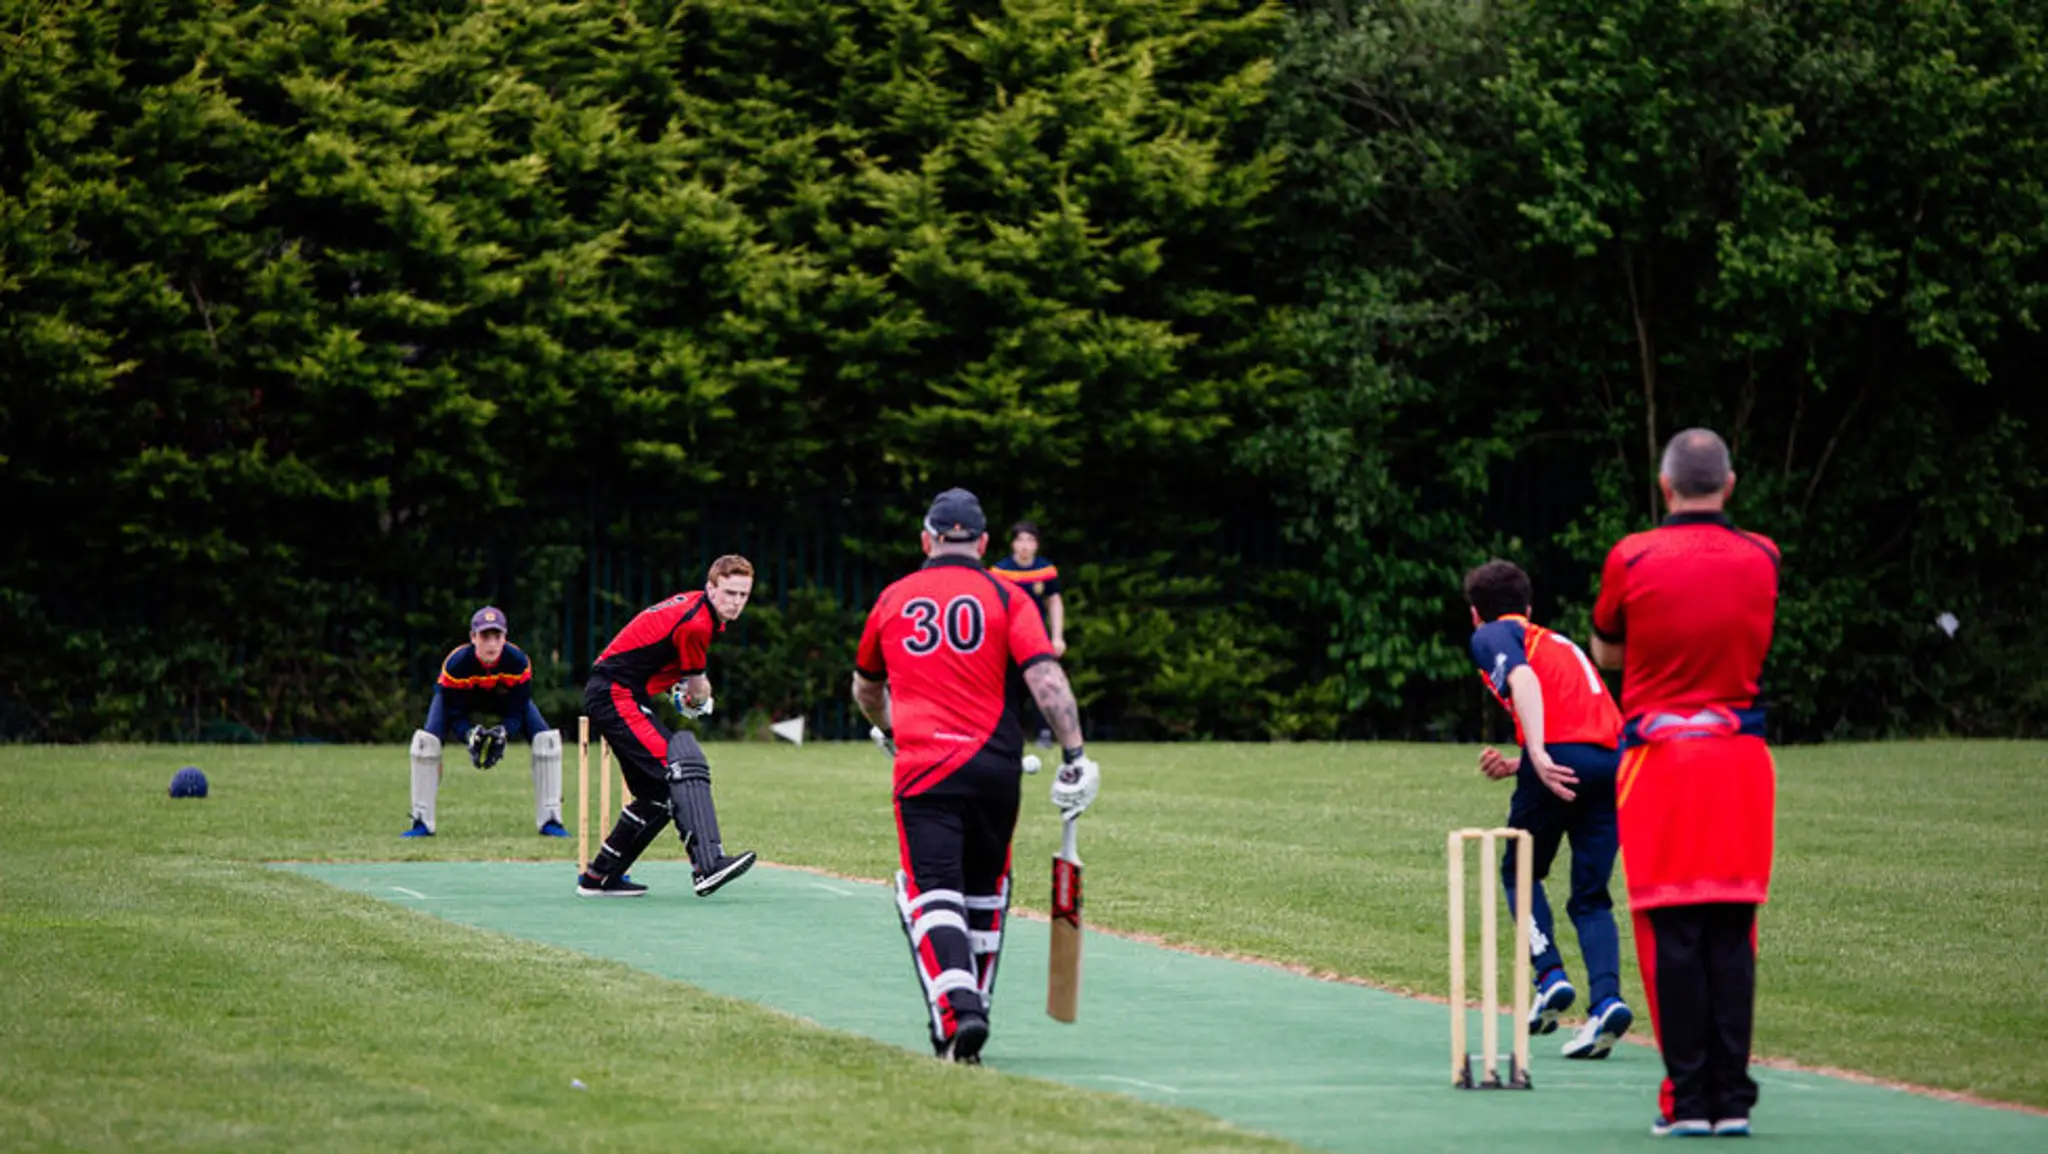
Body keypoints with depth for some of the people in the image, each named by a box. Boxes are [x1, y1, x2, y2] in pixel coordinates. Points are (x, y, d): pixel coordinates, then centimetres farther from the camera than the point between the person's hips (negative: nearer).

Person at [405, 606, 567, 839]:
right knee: (426, 740, -25)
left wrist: (503, 733, -45)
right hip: (463, 698, -1)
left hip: (505, 700, 1)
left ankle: (549, 820, -8)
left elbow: (517, 711, -24)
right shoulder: (456, 663, -36)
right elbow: (454, 713, -27)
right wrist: (469, 735, -48)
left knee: (547, 739, -18)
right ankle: (422, 823, -13)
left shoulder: (518, 661, -33)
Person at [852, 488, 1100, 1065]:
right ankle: (970, 1009, 26)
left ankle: (957, 1015, -27)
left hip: (922, 769, -1)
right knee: (984, 893, 17)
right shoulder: (1005, 597, 6)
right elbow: (1046, 679, -8)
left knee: (931, 893, -7)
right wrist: (1074, 757, -7)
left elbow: (866, 688, 30)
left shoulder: (893, 599, 13)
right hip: (995, 767, 1)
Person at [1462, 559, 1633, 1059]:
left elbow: (1523, 679, -11)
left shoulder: (1492, 636, 12)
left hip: (1562, 753, -6)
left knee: (1520, 873, 17)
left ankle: (1550, 977, -1)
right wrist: (1516, 766, 33)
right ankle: (1607, 999, -12)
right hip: (1614, 758, 6)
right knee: (1591, 896, 9)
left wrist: (1536, 753, -22)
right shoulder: (1558, 642, 33)